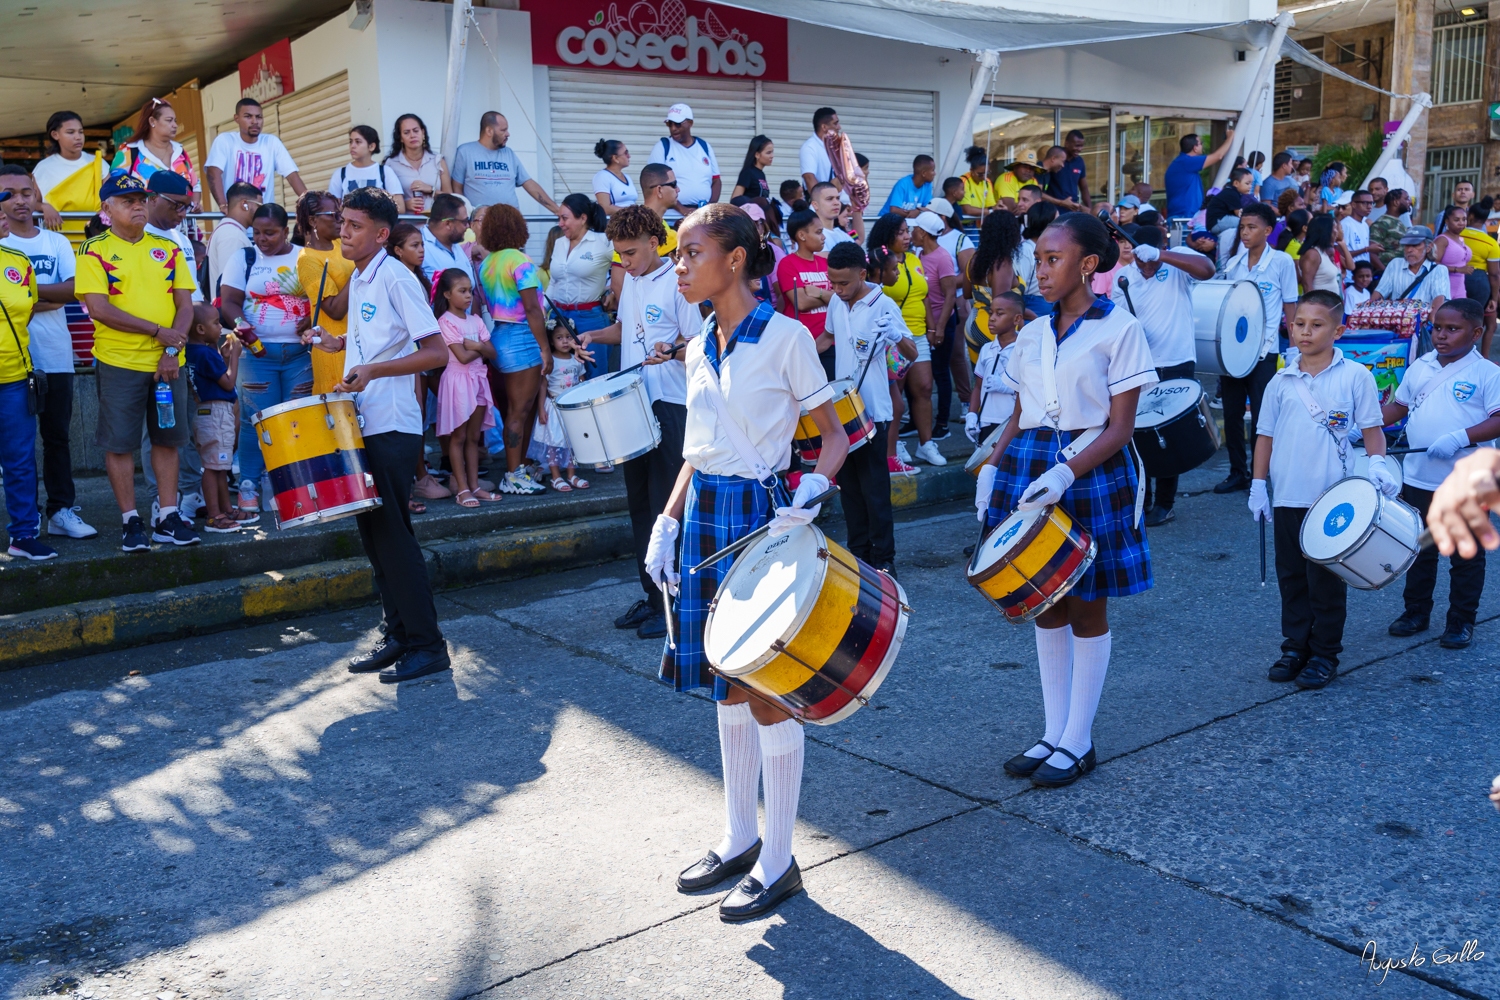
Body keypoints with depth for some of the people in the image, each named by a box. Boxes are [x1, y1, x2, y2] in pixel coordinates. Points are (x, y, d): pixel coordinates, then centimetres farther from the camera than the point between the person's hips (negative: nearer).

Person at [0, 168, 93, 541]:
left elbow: (72, 289, -5)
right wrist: (46, 300, -22)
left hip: (55, 356, 3)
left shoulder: (57, 242, 10)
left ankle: (62, 510, 12)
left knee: (57, 435, 7)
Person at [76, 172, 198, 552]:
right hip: (119, 362, -3)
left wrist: (171, 353, -9)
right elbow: (99, 309, -11)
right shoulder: (94, 250, -2)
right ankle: (131, 522, 10)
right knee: (120, 443, 1)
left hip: (168, 362, 4)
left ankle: (168, 519, 16)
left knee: (168, 438, 8)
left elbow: (185, 305, 4)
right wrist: (158, 332, -14)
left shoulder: (167, 249, 9)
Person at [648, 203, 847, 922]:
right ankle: (739, 837, 30)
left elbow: (835, 437, -7)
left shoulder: (785, 337, -10)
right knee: (726, 682, 15)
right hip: (704, 514, 7)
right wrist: (667, 523, 9)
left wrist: (811, 493, -23)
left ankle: (777, 862, 13)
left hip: (760, 514, -7)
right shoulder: (699, 350, 10)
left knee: (766, 688, -1)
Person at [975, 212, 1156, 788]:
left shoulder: (1118, 330, -6)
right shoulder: (1032, 334, 10)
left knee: (1086, 608, 5)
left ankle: (1078, 741, 16)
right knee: (1045, 603, 11)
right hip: (1029, 467, 5)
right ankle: (1053, 733, 23)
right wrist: (991, 468, 0)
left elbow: (1120, 426, -11)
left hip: (1091, 473, -5)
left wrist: (1067, 472, -24)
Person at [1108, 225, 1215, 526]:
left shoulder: (1179, 260, -6)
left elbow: (1207, 270, -27)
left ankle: (1165, 504, 15)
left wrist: (1160, 255, -35)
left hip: (1176, 365, -3)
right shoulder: (1123, 277, 2)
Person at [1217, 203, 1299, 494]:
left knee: (1261, 417, -1)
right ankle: (1238, 473, 19)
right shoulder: (1234, 265, 8)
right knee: (1231, 413, 8)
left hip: (1263, 351, -5)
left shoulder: (1282, 262, -5)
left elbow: (1290, 307, -2)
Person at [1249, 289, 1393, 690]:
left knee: (1327, 581, 4)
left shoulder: (1355, 376, -3)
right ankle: (1295, 647, 24)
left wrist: (1377, 463, -16)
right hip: (1288, 497, 3)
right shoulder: (1282, 382, 5)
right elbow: (1265, 435, 10)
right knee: (1291, 577, 12)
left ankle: (1325, 654, 16)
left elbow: (1371, 427, 1)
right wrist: (1259, 485, 7)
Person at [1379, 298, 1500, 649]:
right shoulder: (1420, 368, 7)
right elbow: (1398, 407, 16)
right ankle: (1416, 612, 30)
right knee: (1420, 550, 16)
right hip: (1419, 477, 5)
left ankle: (1461, 622, 19)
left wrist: (1461, 437, -29)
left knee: (1467, 555, 8)